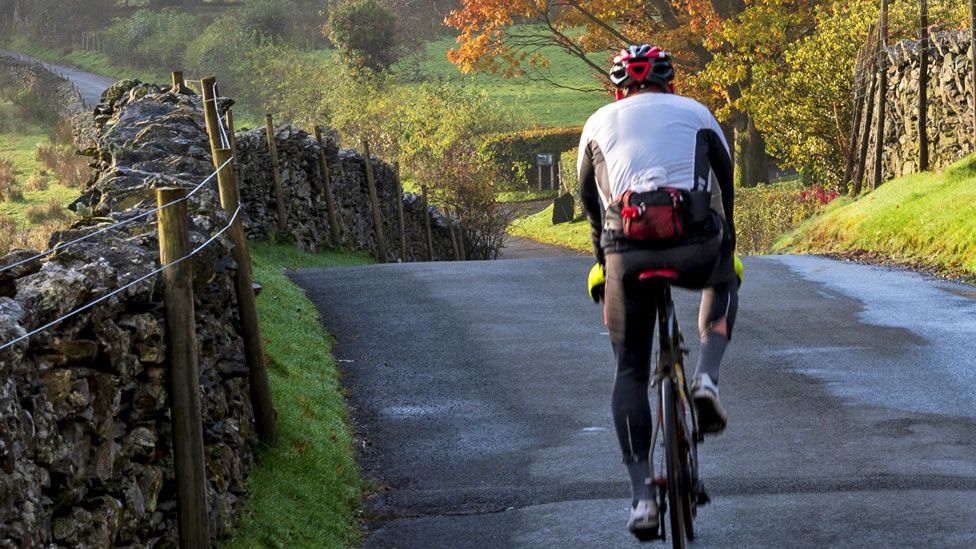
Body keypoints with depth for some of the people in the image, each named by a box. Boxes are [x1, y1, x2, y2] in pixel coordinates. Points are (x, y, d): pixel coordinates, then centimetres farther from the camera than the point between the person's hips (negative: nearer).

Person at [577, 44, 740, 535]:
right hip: (695, 248, 0)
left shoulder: (599, 123, 23)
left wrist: (602, 258, 40)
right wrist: (727, 245, 40)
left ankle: (642, 496, 1)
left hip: (627, 254, 0)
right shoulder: (695, 113, 21)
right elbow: (726, 184, 28)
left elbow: (589, 199, 28)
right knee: (724, 281, 37)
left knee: (630, 373, 14)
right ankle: (707, 377, 13)